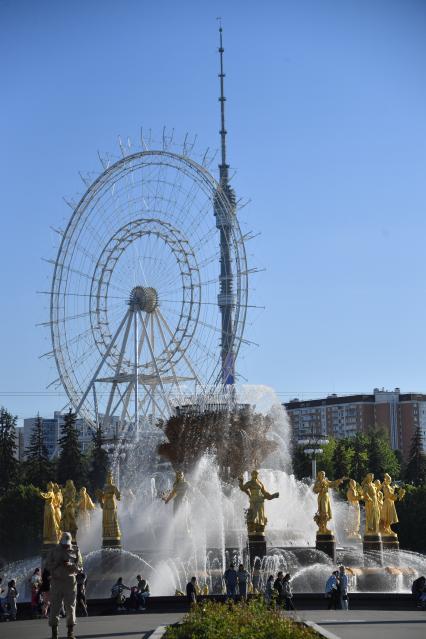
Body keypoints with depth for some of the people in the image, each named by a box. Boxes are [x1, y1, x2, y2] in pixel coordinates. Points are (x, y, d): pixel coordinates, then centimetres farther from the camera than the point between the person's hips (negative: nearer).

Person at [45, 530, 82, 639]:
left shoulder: (75, 551, 6)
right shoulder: (54, 551, 5)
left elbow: (79, 566, 3)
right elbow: (48, 565, 3)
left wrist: (70, 565, -16)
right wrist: (57, 563, -14)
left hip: (70, 581, 0)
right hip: (56, 581, 0)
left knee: (70, 606, 0)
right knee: (54, 606, -1)